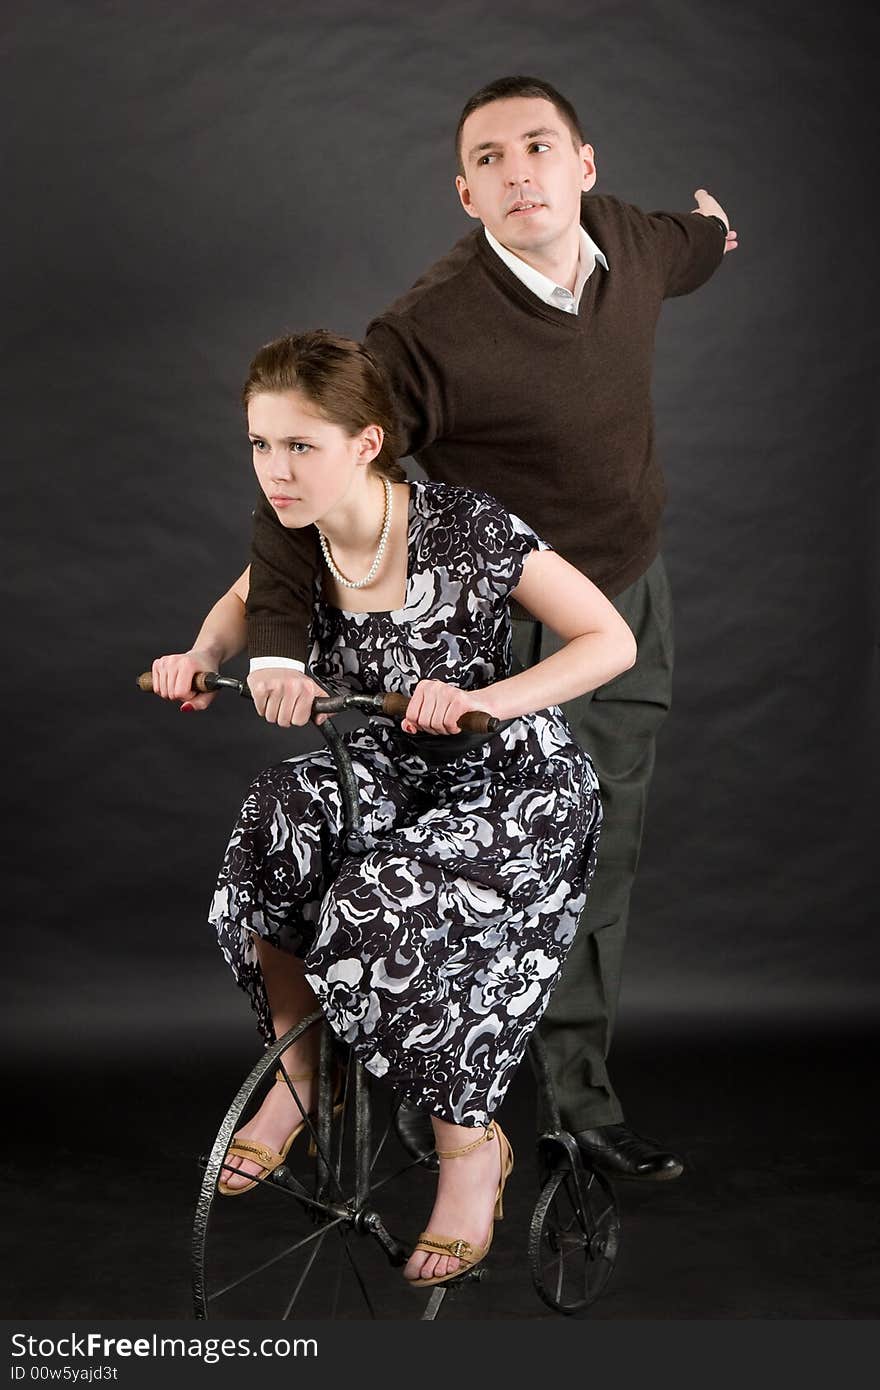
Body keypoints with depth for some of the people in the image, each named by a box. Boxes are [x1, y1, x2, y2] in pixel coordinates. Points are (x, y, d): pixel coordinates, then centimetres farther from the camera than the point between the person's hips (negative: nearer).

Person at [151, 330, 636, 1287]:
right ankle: (297, 1070, -2)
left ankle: (471, 1146, -3)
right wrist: (202, 656, -5)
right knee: (278, 823, -27)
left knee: (381, 928, -29)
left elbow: (611, 641, -21)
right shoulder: (300, 532, -8)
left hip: (514, 778, -5)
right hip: (390, 764, 5)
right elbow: (249, 599, 17)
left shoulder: (463, 529, -25)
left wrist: (480, 702, -34)